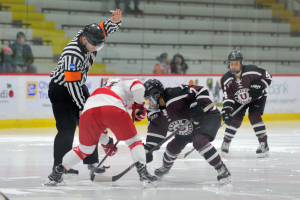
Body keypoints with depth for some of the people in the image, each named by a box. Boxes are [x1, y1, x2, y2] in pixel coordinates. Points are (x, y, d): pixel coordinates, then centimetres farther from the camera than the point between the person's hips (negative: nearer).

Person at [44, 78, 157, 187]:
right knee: (133, 141, 14)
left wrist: (106, 143, 52)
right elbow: (137, 87, 5)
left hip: (88, 111, 5)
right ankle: (143, 173, 1)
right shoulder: (126, 84, 31)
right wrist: (138, 105, 17)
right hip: (113, 109, -5)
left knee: (84, 149, 25)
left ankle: (56, 173, 28)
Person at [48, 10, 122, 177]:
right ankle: (59, 165, -9)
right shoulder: (73, 54, -33)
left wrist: (115, 21, -21)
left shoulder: (91, 38, -11)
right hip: (61, 89, -8)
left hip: (78, 86, 8)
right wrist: (82, 107, -26)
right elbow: (72, 83, -30)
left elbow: (106, 28, 3)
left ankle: (92, 161, 14)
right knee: (67, 128, -14)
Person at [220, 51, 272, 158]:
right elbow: (227, 97, -23)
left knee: (254, 116, -22)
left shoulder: (252, 70, -30)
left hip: (257, 98, -3)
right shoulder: (226, 79, -22)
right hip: (239, 101, 3)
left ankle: (264, 144, -17)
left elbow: (267, 77, -16)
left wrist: (259, 86, -30)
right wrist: (226, 110, -37)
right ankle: (226, 143, 11)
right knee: (235, 120, -9)